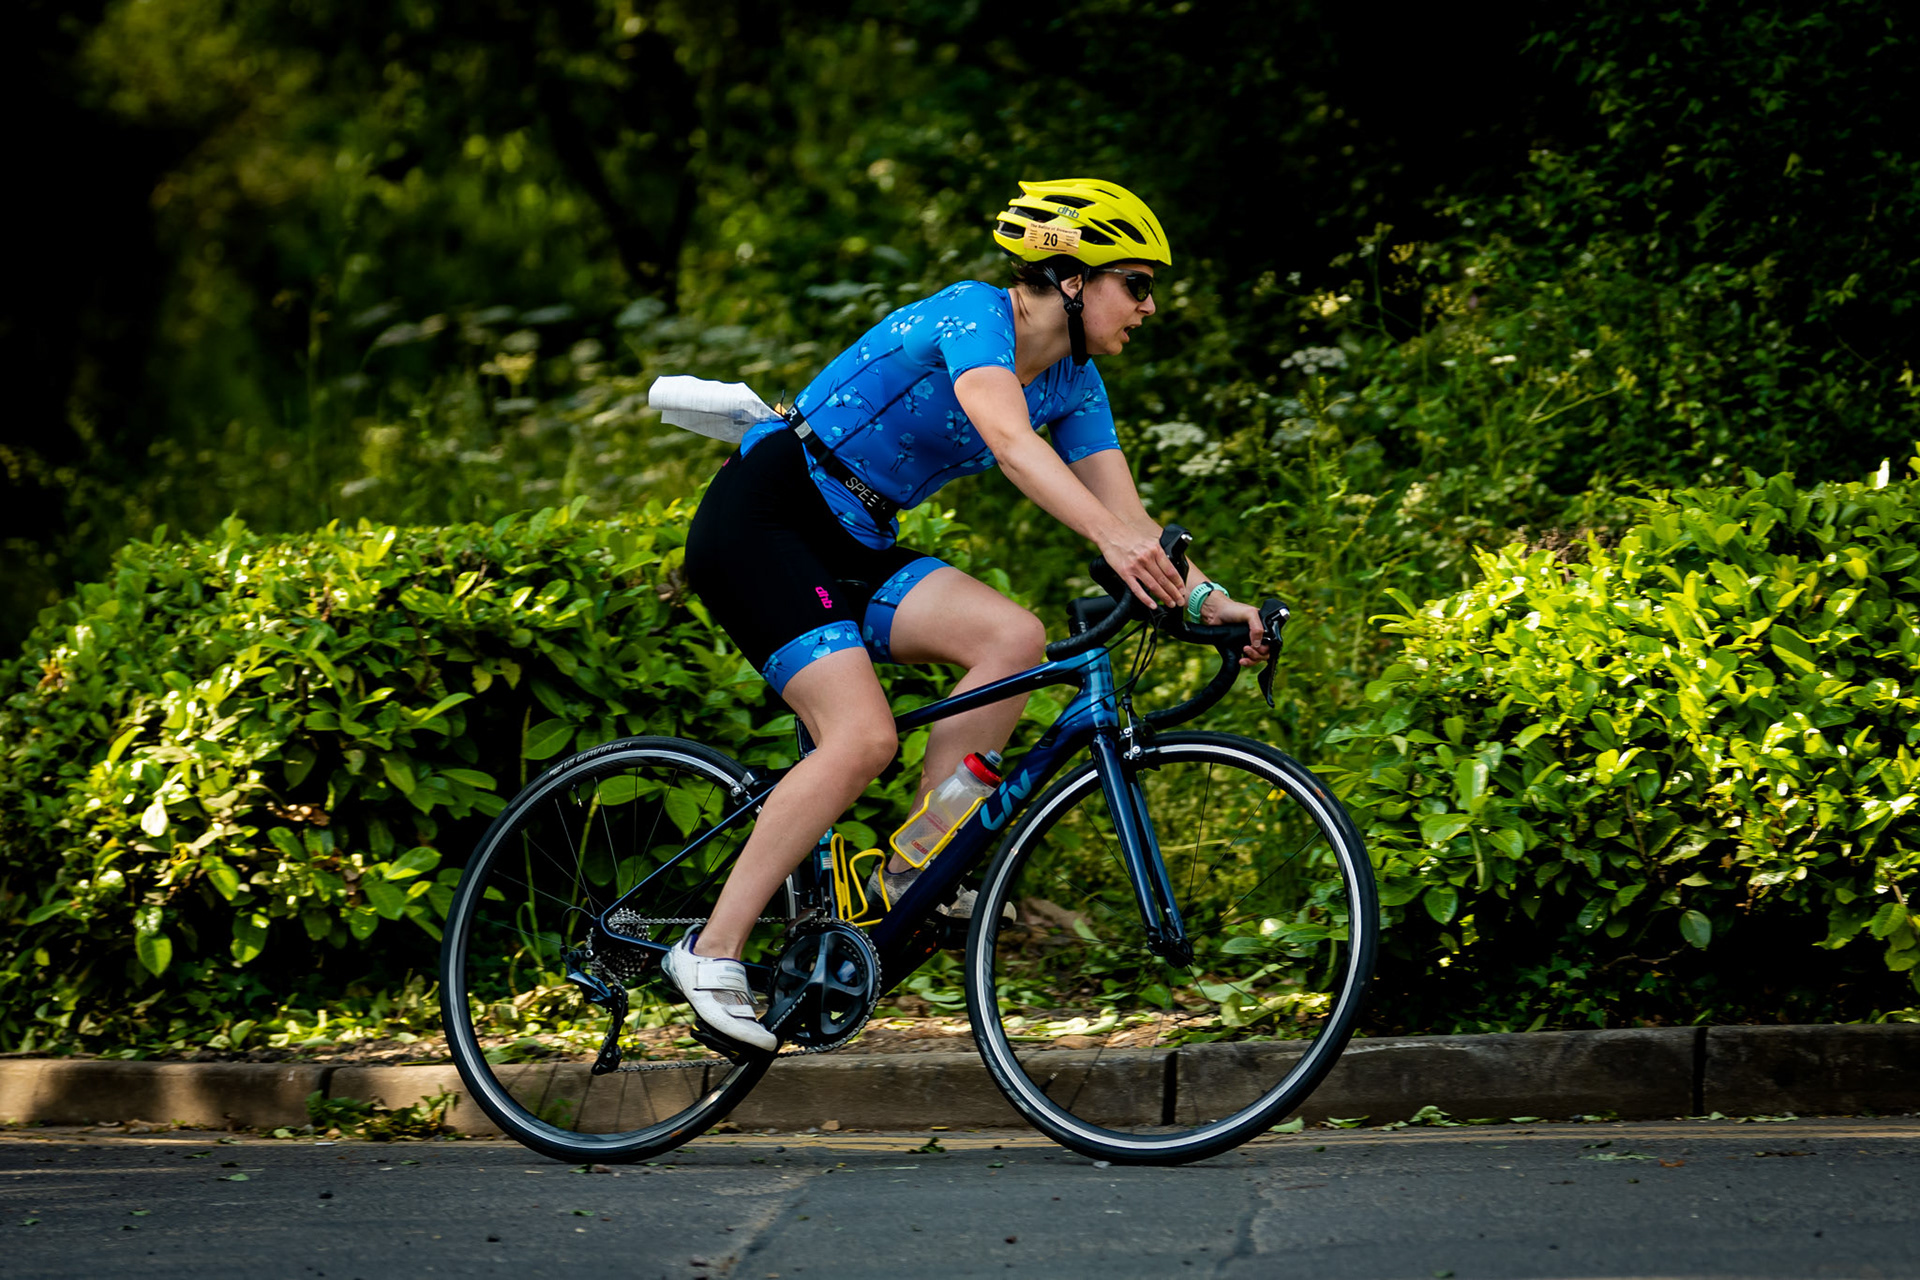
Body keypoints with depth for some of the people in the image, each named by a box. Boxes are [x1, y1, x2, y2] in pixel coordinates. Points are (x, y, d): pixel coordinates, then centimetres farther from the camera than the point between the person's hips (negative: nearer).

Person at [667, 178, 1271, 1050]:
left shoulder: (1071, 382, 6)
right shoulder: (973, 313, -19)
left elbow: (1126, 514, 1)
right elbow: (1009, 439, -37)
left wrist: (1207, 599, -16)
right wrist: (1111, 539, -50)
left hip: (851, 547, 8)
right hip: (758, 525, -8)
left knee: (1015, 640, -16)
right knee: (863, 736, -24)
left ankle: (916, 870, -11)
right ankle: (712, 951, -19)